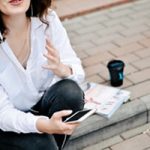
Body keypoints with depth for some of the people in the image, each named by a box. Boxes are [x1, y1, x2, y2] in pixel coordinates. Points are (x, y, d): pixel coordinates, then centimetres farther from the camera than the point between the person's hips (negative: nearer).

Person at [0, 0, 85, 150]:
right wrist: (45, 125, -43)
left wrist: (62, 69, -38)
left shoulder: (48, 19, -16)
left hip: (42, 104, 3)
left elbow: (78, 71, -13)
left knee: (69, 91, -26)